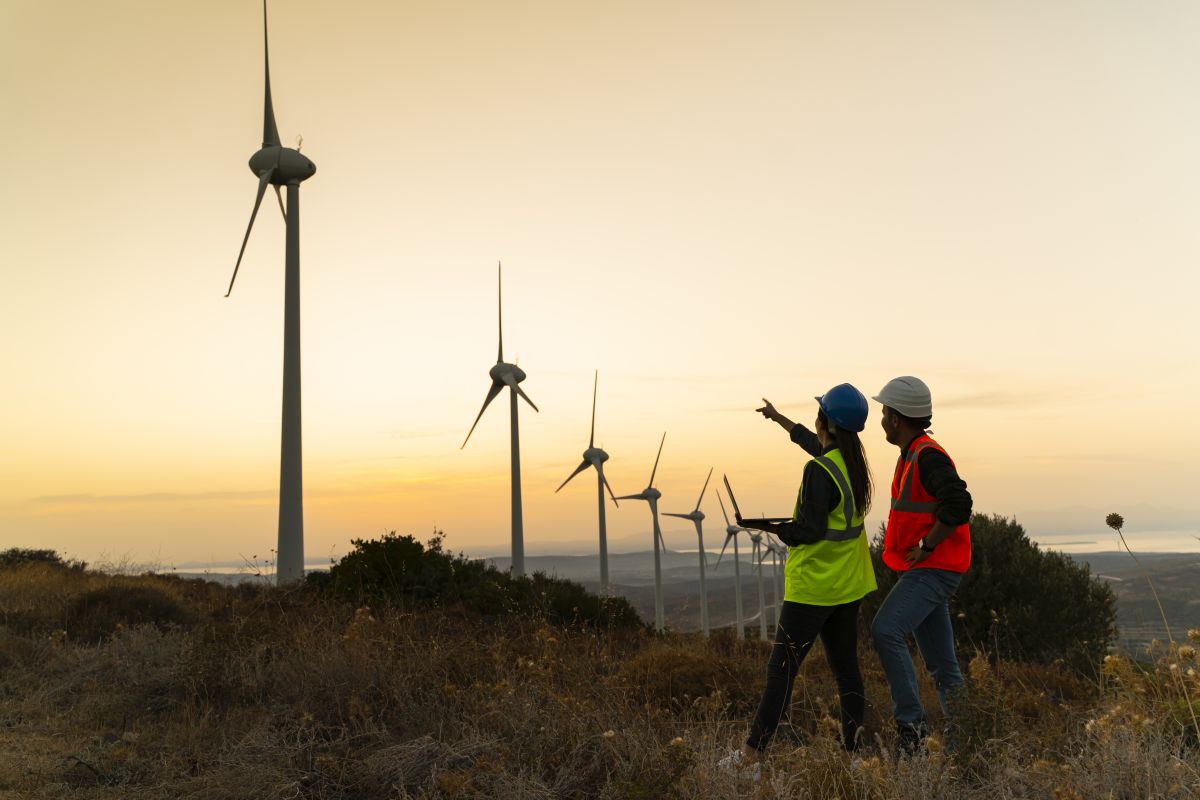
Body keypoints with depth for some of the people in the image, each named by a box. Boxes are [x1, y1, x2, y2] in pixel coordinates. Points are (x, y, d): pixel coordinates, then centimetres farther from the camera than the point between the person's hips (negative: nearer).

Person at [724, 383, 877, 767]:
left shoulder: (818, 471, -20)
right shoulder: (853, 460, 6)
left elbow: (810, 532, -24)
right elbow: (816, 444, 26)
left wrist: (769, 526, -13)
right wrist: (778, 418, 38)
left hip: (812, 585, -8)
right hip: (848, 585, 8)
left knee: (781, 668, -3)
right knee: (846, 667, 13)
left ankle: (753, 752, 1)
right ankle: (853, 746, 17)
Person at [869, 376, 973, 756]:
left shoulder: (928, 456, -15)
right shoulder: (914, 455, 16)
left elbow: (958, 505, -28)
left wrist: (926, 547, -21)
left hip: (933, 569, -10)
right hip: (923, 571, 10)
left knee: (886, 630, -21)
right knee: (942, 664, 11)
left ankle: (911, 724, -15)